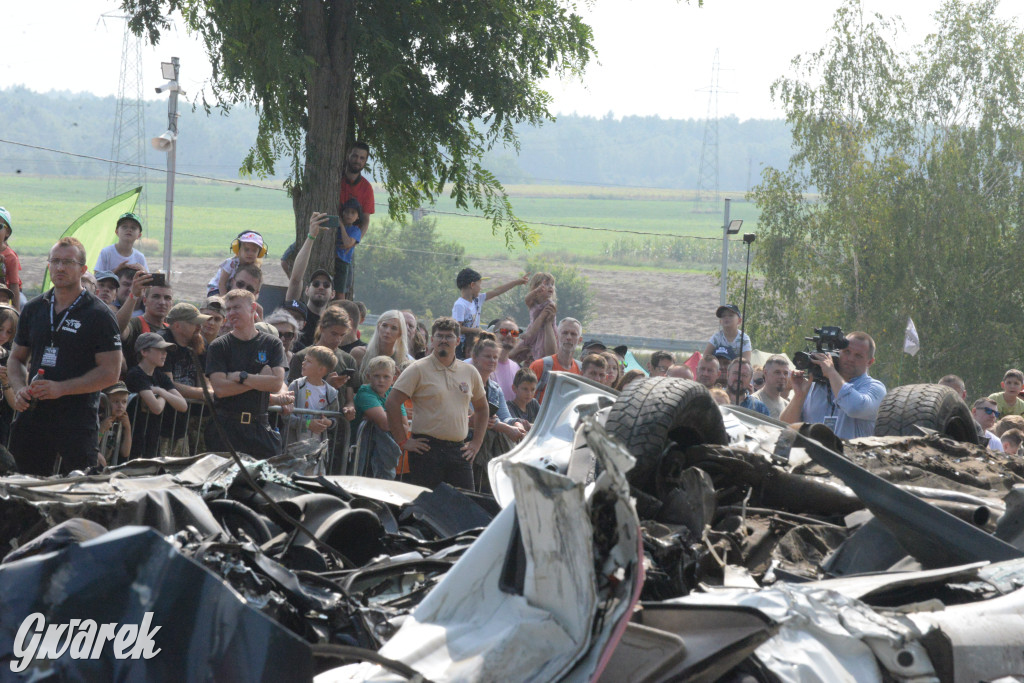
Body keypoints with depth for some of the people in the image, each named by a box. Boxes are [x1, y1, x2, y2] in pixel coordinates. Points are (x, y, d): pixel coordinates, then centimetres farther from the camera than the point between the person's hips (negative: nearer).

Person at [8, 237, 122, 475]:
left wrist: (60, 388, -17)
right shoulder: (33, 309, 13)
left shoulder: (98, 315, -3)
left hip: (78, 419, -5)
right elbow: (16, 359, 20)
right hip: (33, 415, 5)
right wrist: (19, 389, -2)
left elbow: (110, 372, -8)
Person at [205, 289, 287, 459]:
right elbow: (220, 388, -9)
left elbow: (277, 384, -5)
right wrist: (260, 378, -6)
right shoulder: (218, 346, 3)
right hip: (225, 427, -1)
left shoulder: (272, 344, 8)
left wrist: (241, 377, -9)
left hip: (259, 427, 1)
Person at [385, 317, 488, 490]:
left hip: (459, 450, 5)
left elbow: (481, 407, 27)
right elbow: (392, 403, -6)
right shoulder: (418, 369, -2)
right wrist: (403, 441, -9)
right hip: (427, 449, -5)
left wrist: (476, 442, 16)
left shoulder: (469, 372, 14)